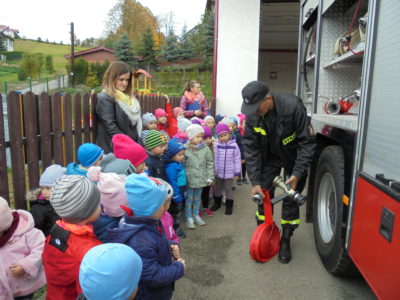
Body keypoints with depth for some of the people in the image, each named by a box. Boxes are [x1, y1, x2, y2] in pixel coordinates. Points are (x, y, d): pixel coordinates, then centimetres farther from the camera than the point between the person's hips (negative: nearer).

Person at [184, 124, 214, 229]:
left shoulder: (206, 149, -4)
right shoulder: (185, 150, -13)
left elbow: (210, 164, 2)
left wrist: (210, 177, 1)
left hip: (201, 179, 3)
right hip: (189, 179, -3)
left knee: (197, 198, 19)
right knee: (189, 199, 10)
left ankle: (196, 215, 36)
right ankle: (189, 217, 25)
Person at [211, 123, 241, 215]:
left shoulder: (234, 145, -14)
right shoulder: (217, 145, -9)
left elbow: (237, 159, -8)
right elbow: (215, 158, -2)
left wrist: (237, 172, -5)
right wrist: (214, 170, 1)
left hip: (229, 173, -2)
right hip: (218, 172, 3)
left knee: (228, 189, 9)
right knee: (218, 188, 19)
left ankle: (229, 206, 26)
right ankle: (217, 203, 39)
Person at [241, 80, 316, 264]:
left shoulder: (293, 107, -33)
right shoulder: (252, 115, -20)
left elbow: (307, 142, -24)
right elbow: (251, 148, -14)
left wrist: (297, 173, -29)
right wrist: (255, 181, -18)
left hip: (293, 158, -3)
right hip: (269, 156, 3)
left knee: (291, 198, -1)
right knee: (263, 194, 0)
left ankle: (285, 240, 17)